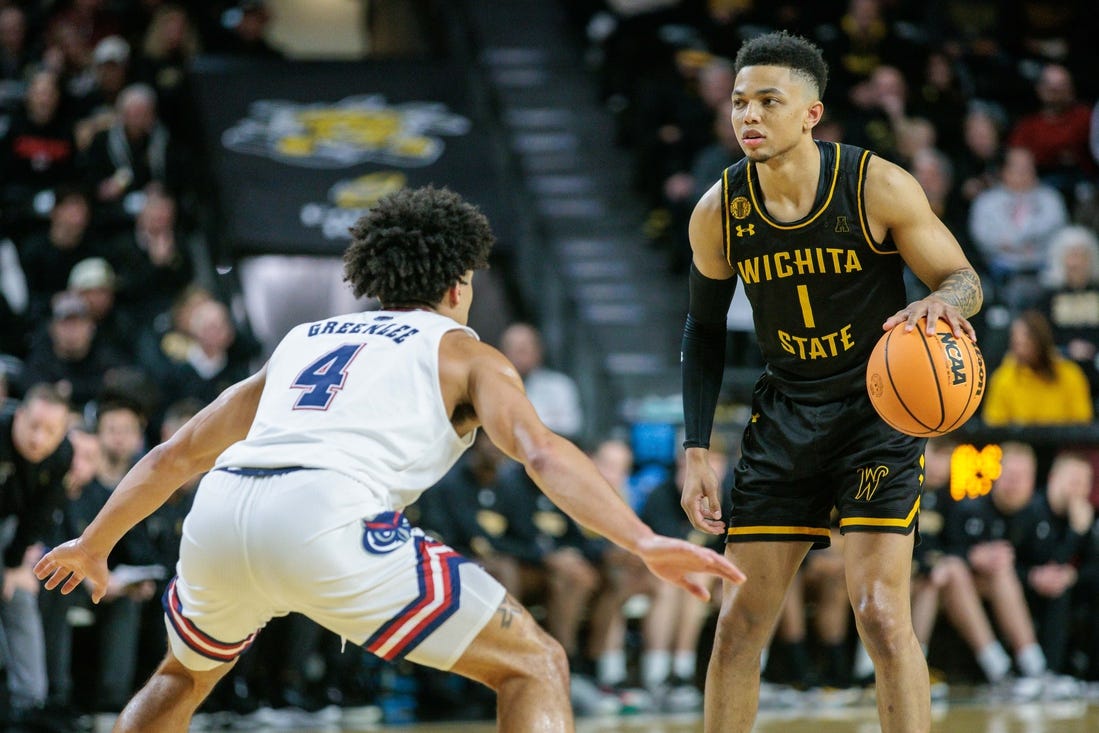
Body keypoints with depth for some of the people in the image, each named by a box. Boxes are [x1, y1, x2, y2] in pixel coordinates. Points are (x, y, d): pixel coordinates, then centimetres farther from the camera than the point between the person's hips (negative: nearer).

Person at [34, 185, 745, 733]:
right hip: (325, 516, -6)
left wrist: (93, 544, 53)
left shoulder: (304, 340, 34)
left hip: (219, 512, 6)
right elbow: (540, 450, 0)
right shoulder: (463, 352, 20)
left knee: (186, 675, 37)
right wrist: (643, 541, -9)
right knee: (535, 666, 3)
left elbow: (177, 454, 40)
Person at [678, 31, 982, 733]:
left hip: (879, 407, -4)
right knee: (741, 621, 3)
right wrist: (697, 451, 3)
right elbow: (706, 328, 9)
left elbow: (965, 280, -6)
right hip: (787, 412, 4)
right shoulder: (719, 212, -6)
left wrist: (941, 301, -32)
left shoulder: (878, 187, -16)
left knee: (881, 613, -15)